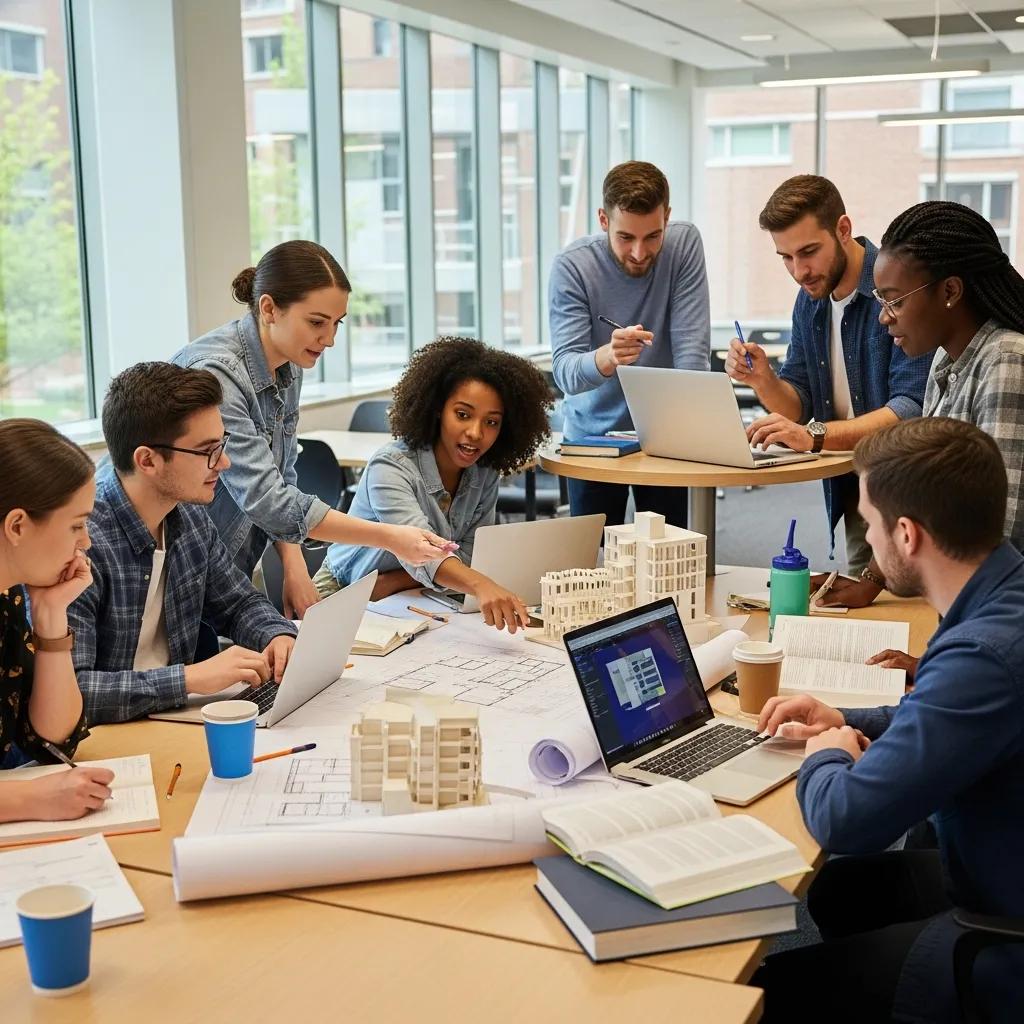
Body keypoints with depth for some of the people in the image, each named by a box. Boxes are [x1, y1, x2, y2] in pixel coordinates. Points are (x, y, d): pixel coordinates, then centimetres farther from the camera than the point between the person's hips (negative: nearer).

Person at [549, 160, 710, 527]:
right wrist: (606, 357, -45)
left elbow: (692, 349, -14)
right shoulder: (571, 266, -17)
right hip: (593, 434, -1)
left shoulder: (684, 244, -12)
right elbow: (563, 372, -24)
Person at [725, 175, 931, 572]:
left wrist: (816, 436, -34)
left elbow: (913, 409, -26)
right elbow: (800, 408, 9)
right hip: (852, 490, 7)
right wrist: (763, 381, -11)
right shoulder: (811, 301, 7)